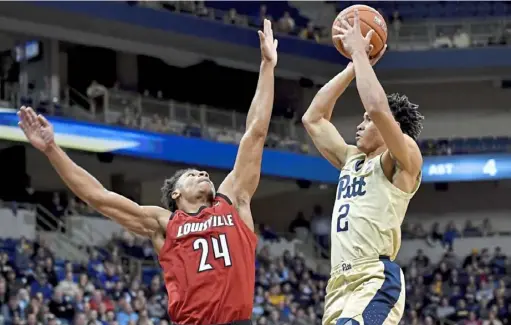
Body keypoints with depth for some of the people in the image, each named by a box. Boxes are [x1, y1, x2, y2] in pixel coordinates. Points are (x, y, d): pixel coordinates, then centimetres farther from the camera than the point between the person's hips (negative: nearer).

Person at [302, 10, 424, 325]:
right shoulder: (352, 160, 23)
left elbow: (378, 107, -17)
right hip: (341, 283, 9)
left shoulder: (404, 162, 0)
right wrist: (353, 66, 24)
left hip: (376, 281, -9)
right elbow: (313, 118, 27)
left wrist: (359, 52, -5)